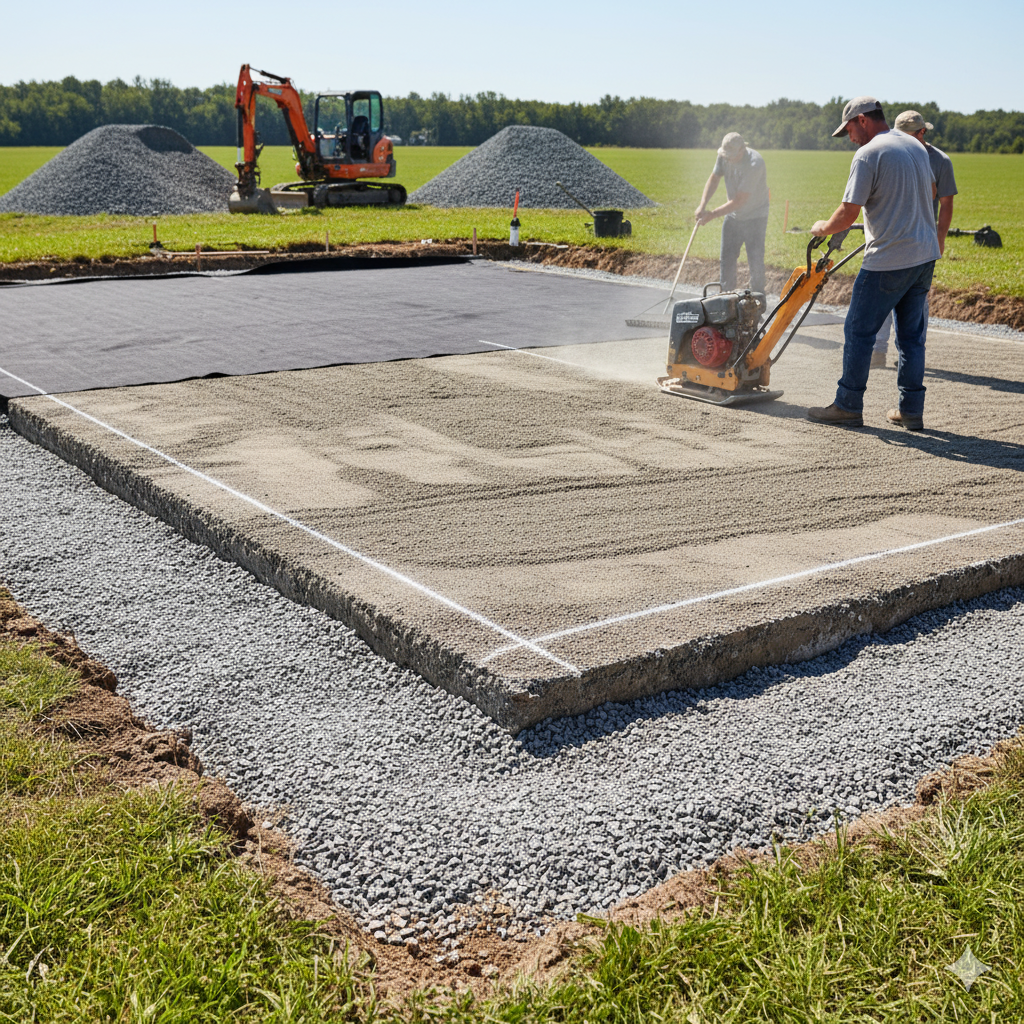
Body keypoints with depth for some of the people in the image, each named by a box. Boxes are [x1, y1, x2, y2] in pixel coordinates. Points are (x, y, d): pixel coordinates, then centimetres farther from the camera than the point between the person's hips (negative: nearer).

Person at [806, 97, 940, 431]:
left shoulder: (868, 155, -13)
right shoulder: (915, 146, 12)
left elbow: (848, 213, -16)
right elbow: (931, 190, 29)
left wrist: (823, 228, 3)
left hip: (888, 260, -8)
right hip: (925, 254, 8)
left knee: (859, 332, 3)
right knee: (911, 334, 12)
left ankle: (848, 406, 8)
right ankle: (911, 410, 15)